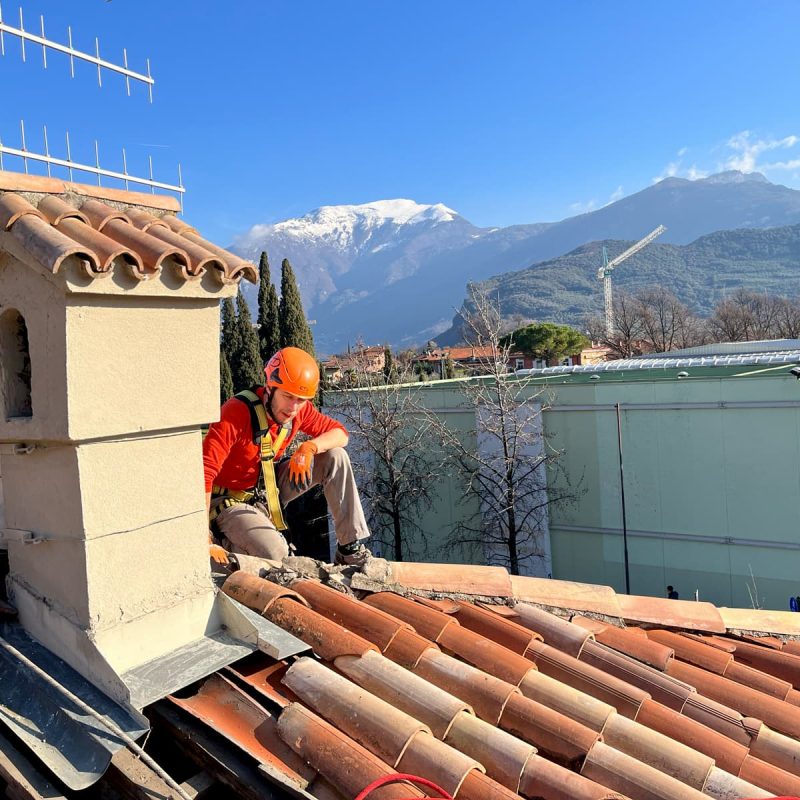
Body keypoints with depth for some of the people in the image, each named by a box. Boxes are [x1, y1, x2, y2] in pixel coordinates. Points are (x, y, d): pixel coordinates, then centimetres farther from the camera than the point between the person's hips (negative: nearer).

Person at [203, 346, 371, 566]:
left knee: (336, 457, -10)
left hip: (269, 488, 7)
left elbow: (340, 433, -1)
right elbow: (204, 471, -35)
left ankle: (351, 549, -5)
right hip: (232, 501, -6)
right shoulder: (237, 412, -29)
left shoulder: (299, 410, -9)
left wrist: (309, 447, -24)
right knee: (275, 553, -31)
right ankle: (227, 541, 2)